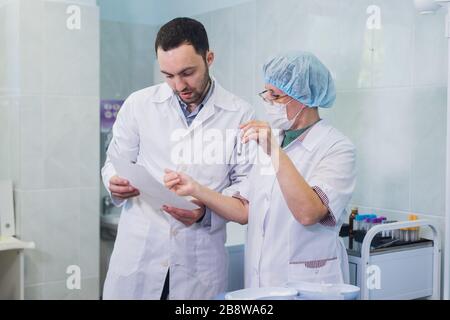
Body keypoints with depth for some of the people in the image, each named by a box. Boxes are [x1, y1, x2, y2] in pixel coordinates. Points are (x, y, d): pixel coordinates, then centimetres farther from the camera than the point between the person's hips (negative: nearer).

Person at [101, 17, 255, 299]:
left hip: (201, 261, -1)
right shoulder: (139, 104, 1)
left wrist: (206, 211, -18)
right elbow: (115, 162, 9)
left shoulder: (240, 115, -3)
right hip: (137, 253, 1)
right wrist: (116, 184, -13)